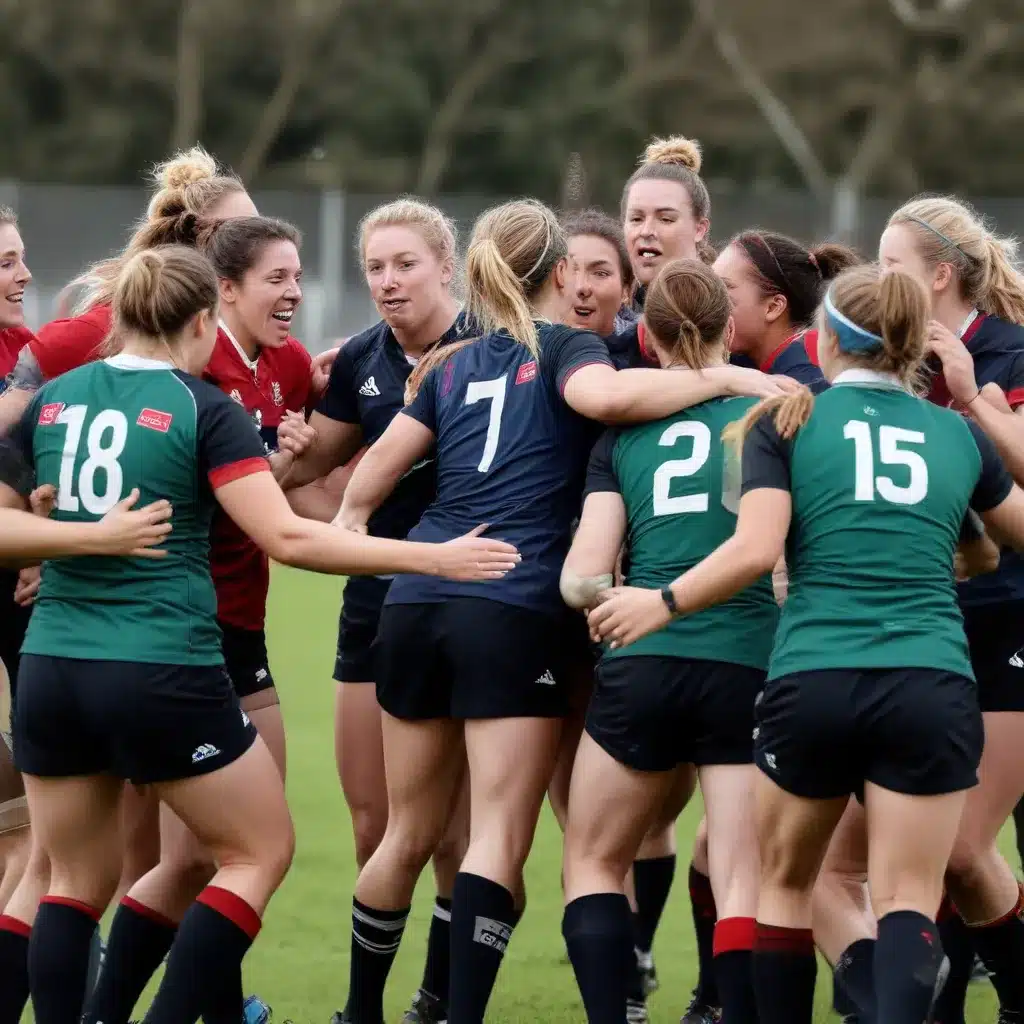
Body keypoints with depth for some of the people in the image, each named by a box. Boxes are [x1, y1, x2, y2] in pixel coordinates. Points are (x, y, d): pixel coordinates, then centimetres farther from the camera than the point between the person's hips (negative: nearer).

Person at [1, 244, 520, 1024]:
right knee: (260, 851, 11)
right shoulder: (205, 410, -7)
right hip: (165, 677, -5)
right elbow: (287, 537, -14)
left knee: (79, 882, 14)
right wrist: (432, 558, -10)